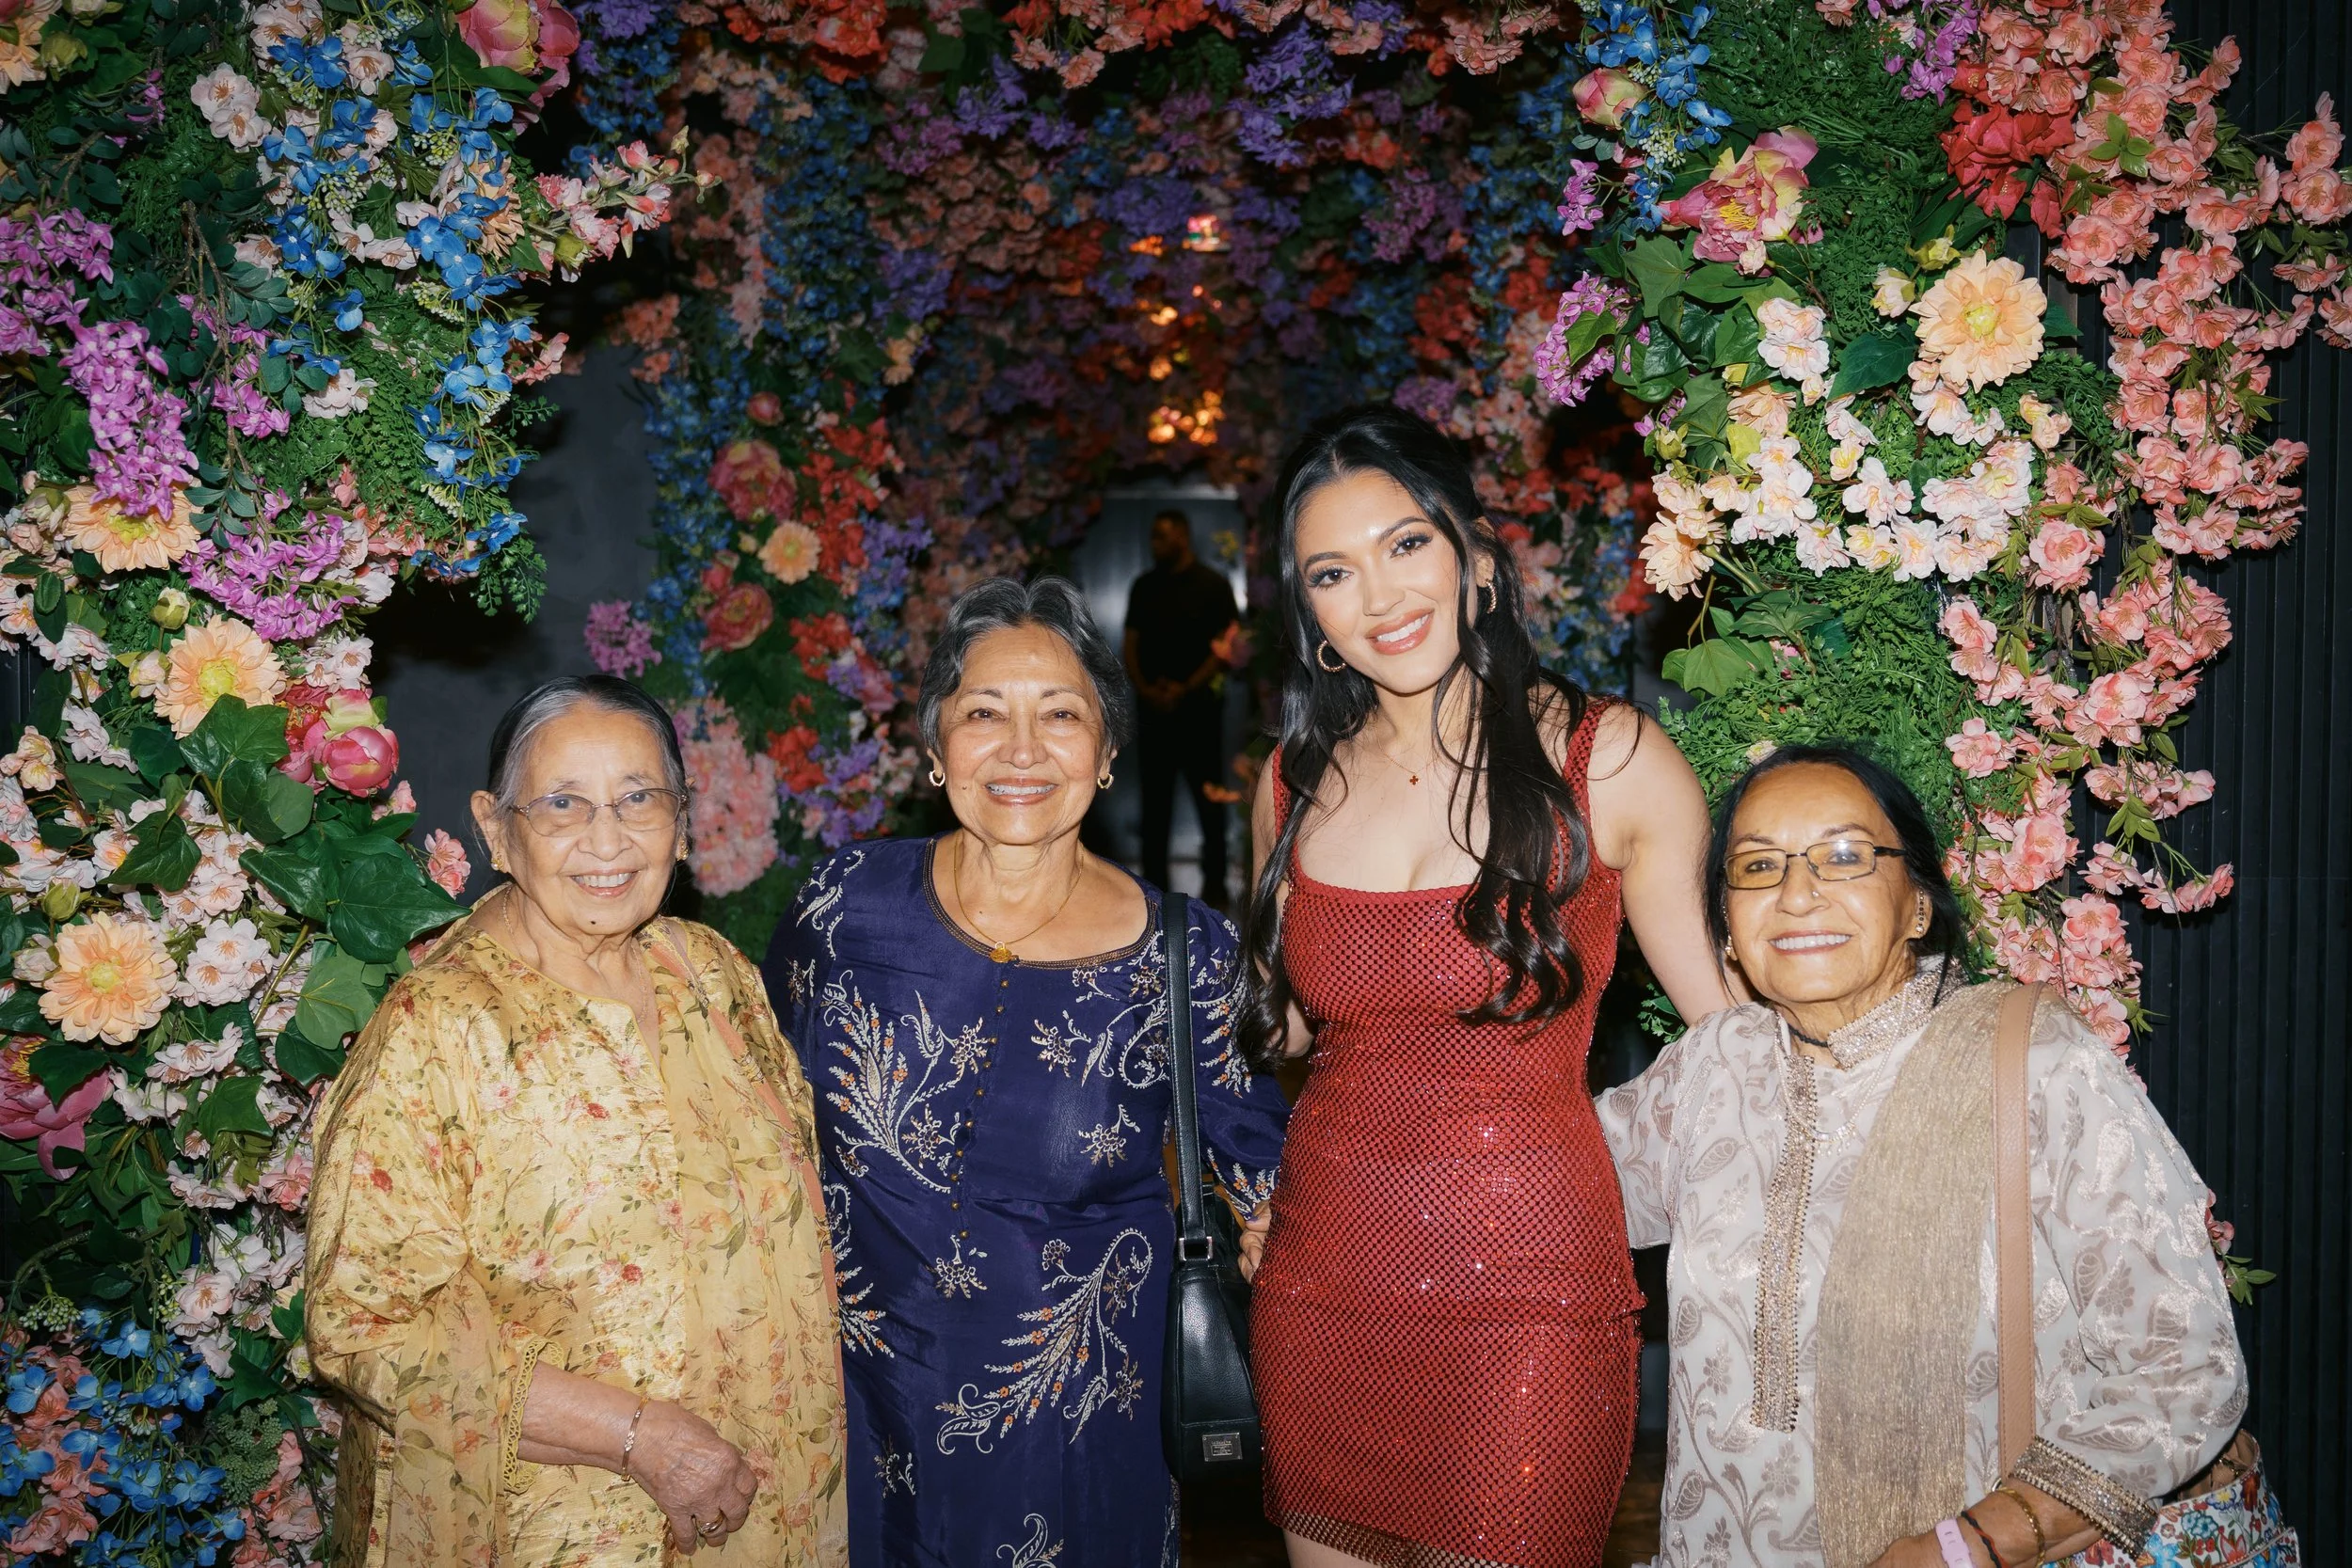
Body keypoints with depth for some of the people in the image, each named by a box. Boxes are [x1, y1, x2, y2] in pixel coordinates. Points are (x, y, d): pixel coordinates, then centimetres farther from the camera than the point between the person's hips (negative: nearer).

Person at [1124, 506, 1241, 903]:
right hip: (1154, 708, 4)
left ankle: (1214, 882, 7)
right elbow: (1131, 644, 11)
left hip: (1199, 707, -4)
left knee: (1209, 797, 0)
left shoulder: (1213, 585, -2)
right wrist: (1144, 689, -6)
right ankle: (1154, 882, 11)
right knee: (1154, 798, 5)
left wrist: (1185, 689, -15)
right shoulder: (1144, 587, 11)